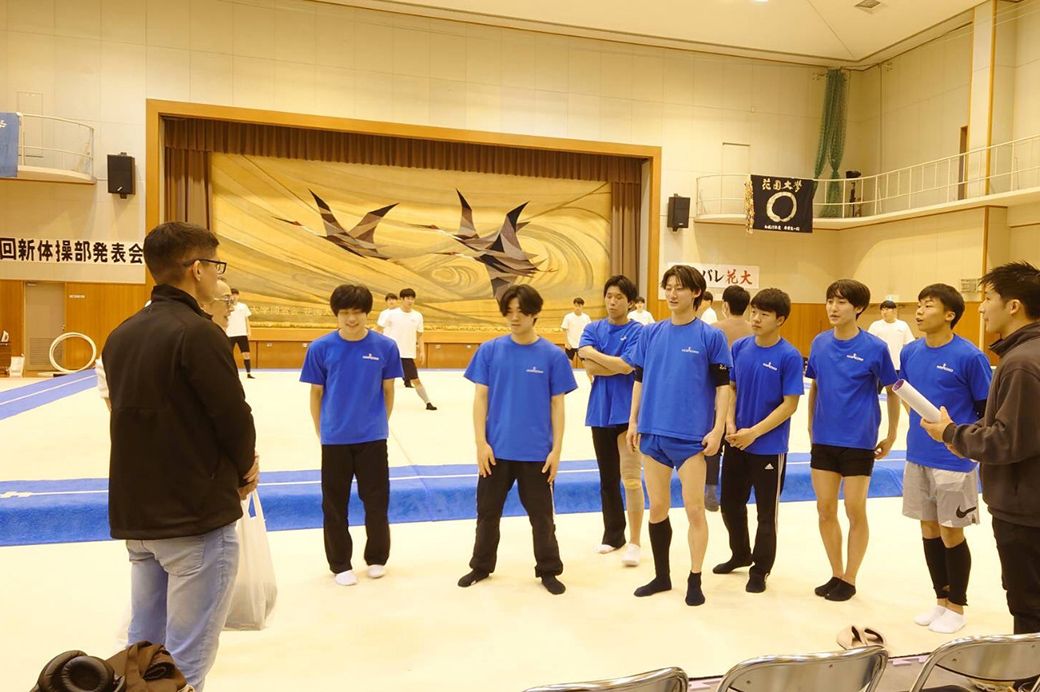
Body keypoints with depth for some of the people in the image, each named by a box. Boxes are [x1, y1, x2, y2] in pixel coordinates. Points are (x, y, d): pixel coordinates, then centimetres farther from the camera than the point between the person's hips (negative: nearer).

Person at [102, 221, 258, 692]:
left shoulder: (122, 335, 8)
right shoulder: (197, 333, -17)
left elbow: (137, 415, 11)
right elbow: (234, 418, -16)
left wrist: (232, 467, 7)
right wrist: (244, 469, 6)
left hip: (135, 514, 8)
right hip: (196, 517, -8)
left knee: (142, 650, 19)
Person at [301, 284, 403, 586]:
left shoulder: (385, 347, -7)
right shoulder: (320, 348, -7)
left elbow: (388, 391, 4)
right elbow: (316, 394, 2)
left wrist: (378, 424, 10)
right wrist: (321, 432, 7)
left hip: (373, 438, 0)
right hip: (334, 439, 0)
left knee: (377, 500, 10)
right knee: (334, 504, 10)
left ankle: (377, 558, 30)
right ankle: (340, 564, 27)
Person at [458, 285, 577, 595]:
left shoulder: (553, 355, -4)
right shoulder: (489, 350, -2)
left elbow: (557, 405, -1)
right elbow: (481, 398, 0)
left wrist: (556, 450, -4)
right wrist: (481, 442, -6)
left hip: (537, 451, -1)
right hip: (496, 449, 2)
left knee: (541, 515, 11)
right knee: (488, 511, 16)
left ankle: (548, 570, 29)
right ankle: (481, 566, 35)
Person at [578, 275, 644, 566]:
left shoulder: (638, 331, -4)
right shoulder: (593, 329, 6)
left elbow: (627, 366, -17)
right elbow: (590, 368, -6)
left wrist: (594, 353, -8)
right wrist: (618, 365, -12)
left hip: (628, 411, -4)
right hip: (600, 411, 4)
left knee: (631, 478, -6)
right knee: (608, 478, 14)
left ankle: (634, 541, 3)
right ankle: (612, 534, 27)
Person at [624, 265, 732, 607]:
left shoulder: (711, 336, -3)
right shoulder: (650, 333, 7)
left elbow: (722, 385, -4)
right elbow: (640, 380, 11)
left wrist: (718, 429, -10)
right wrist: (633, 421, 7)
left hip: (692, 437, -4)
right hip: (653, 434, 4)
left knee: (694, 509, 3)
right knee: (657, 508, 12)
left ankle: (694, 581, 19)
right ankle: (661, 576, 28)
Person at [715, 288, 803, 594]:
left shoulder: (789, 356, -14)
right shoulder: (740, 347, 0)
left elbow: (790, 405, -14)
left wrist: (753, 432, -17)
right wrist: (730, 424, -7)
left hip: (769, 447, -5)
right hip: (736, 442, 5)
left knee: (766, 512, 9)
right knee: (731, 503, 17)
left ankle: (760, 570, 27)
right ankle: (740, 554, 40)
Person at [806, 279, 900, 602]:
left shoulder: (875, 348, -11)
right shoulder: (820, 343, 1)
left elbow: (892, 391, -1)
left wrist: (891, 436, 1)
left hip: (859, 441, -4)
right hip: (823, 439, 4)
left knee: (855, 512, 6)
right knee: (825, 510, 9)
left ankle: (849, 579, 22)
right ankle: (836, 574, 26)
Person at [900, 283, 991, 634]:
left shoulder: (969, 356, -13)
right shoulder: (910, 352, 3)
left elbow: (987, 410, -7)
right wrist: (922, 424, 14)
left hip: (954, 460, -5)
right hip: (917, 456, 5)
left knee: (951, 534, 6)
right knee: (929, 530, 14)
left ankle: (956, 606, 25)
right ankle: (941, 600, 31)